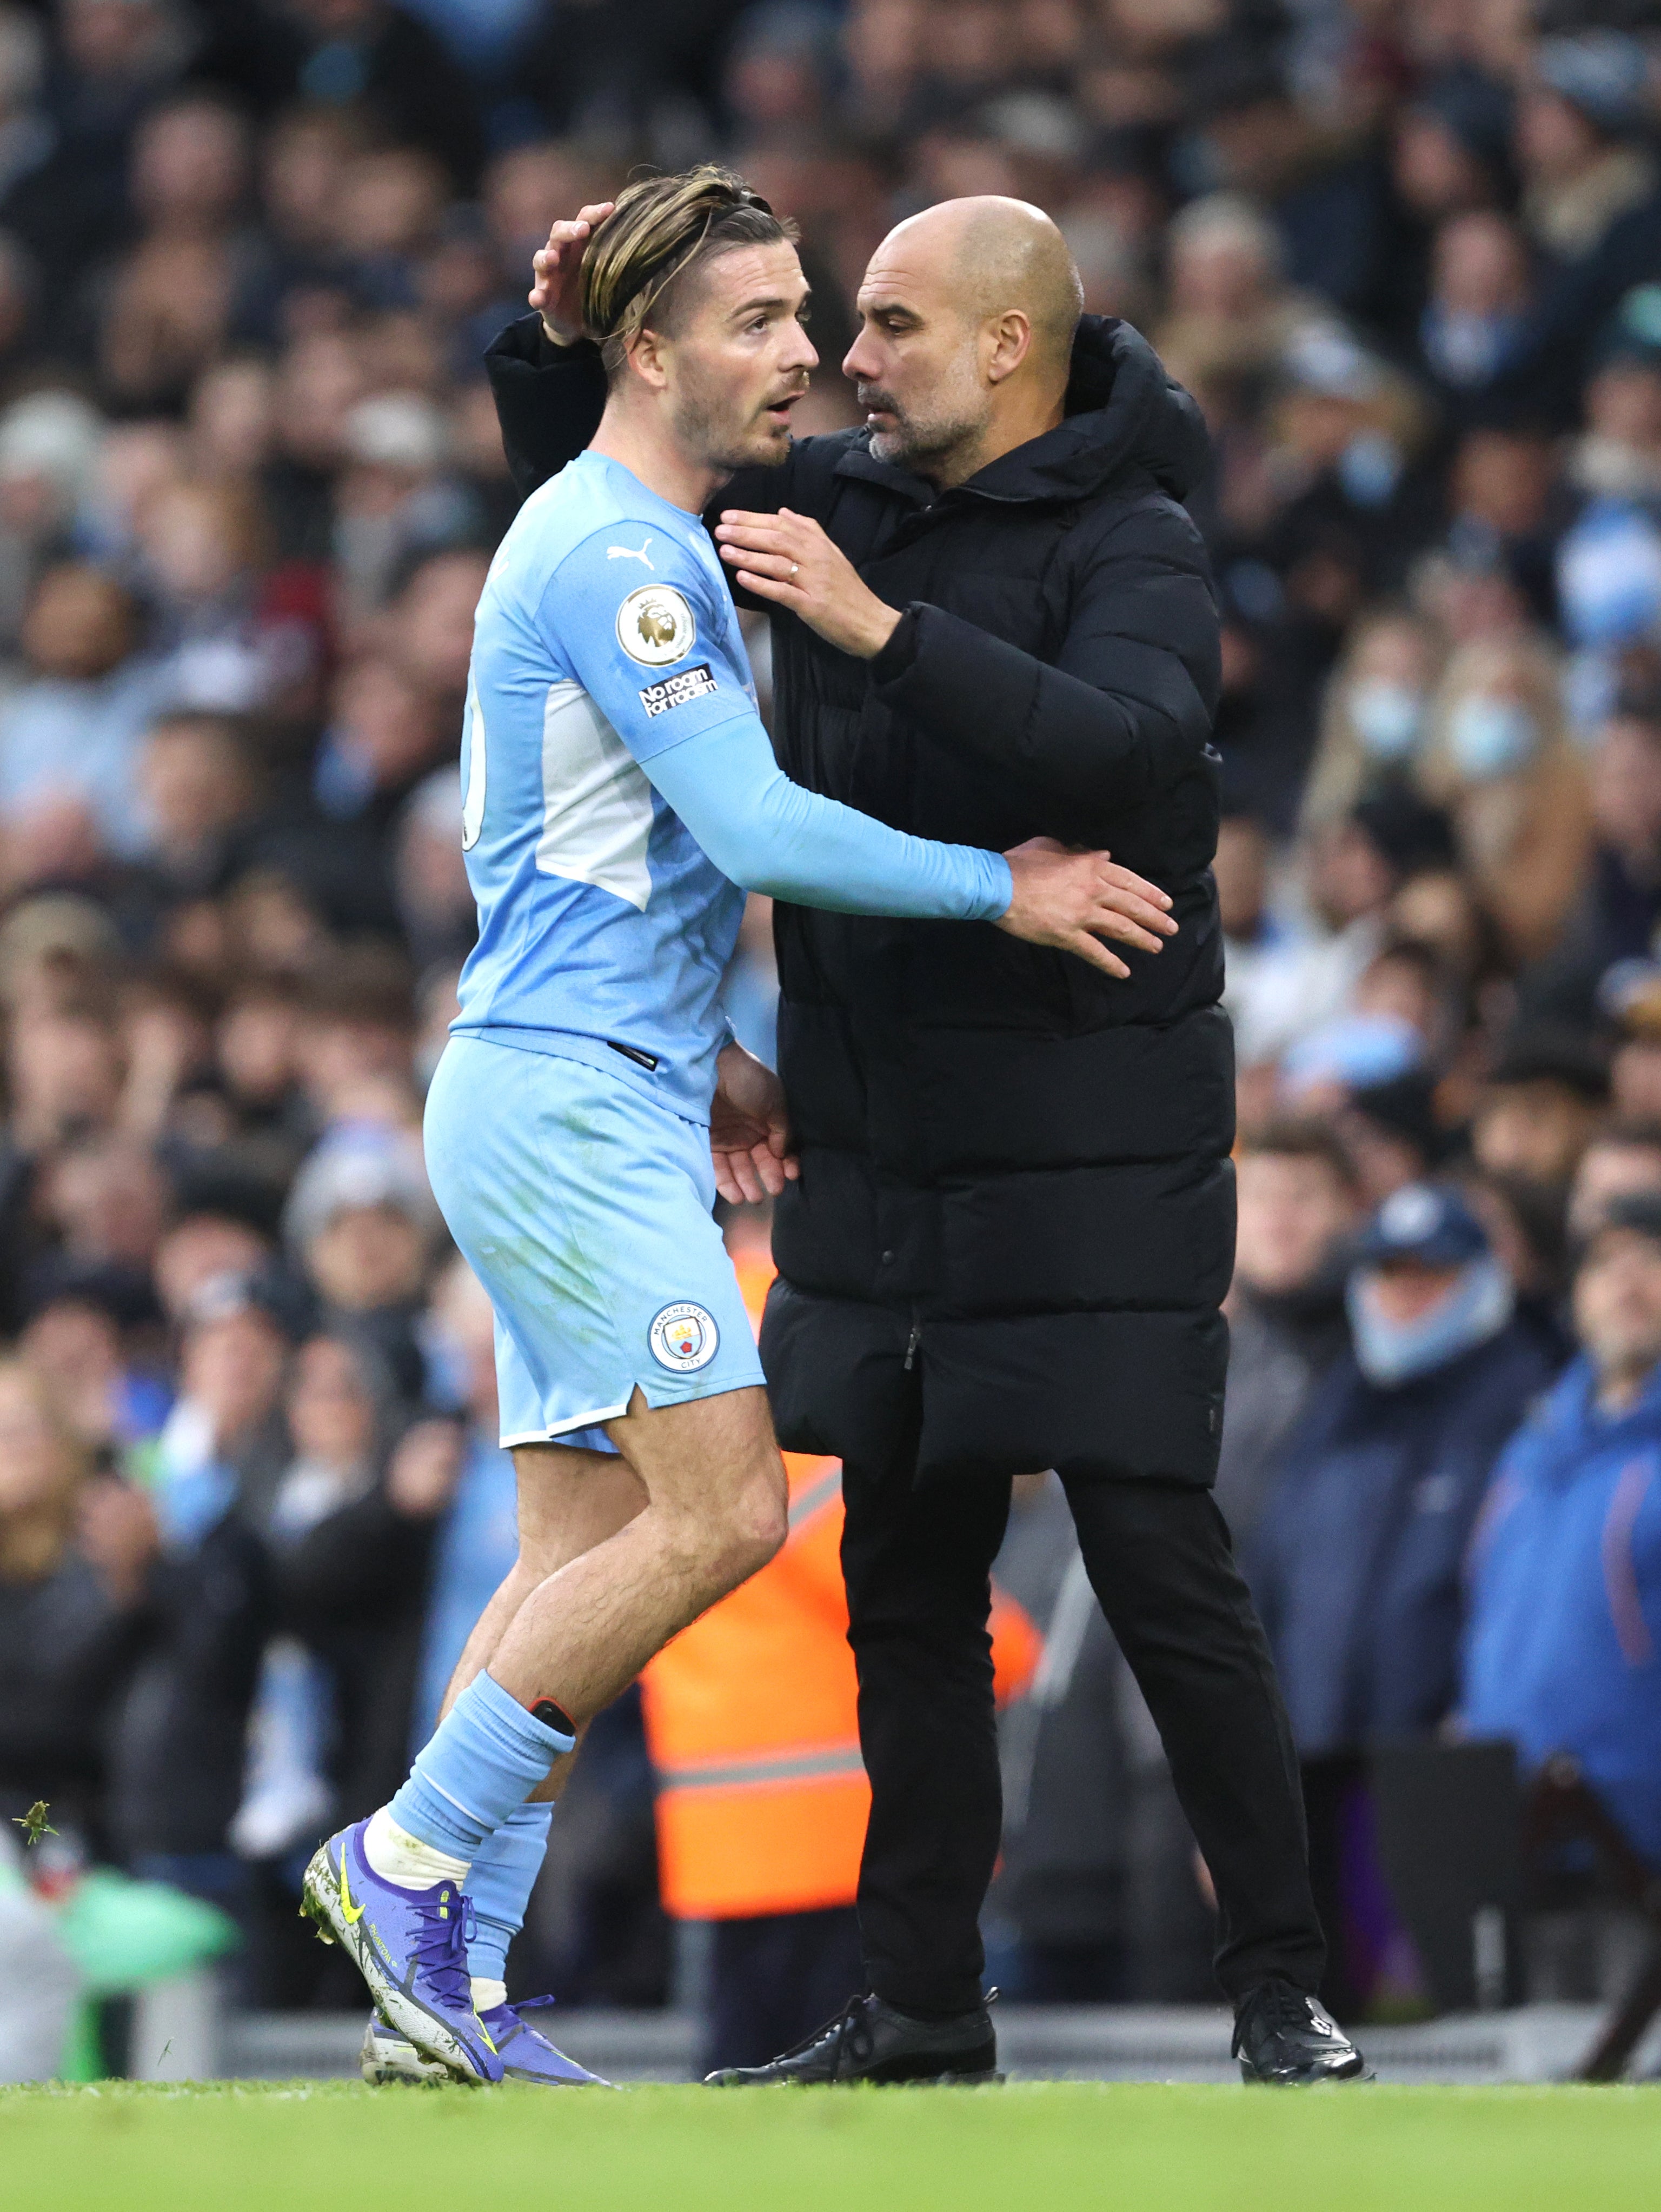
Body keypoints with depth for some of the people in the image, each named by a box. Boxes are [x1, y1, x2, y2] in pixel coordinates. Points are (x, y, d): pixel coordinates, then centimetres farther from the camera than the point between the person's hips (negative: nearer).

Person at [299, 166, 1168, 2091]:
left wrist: (708, 1058, 25)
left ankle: (439, 1989, 3)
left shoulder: (631, 546, 19)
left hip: (596, 1094, 10)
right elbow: (752, 828, -20)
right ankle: (407, 1860, -9)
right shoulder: (615, 555, -14)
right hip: (564, 1097, -10)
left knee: (589, 1552, 6)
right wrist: (1002, 889, -13)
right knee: (724, 1510, -15)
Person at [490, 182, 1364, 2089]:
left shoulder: (1133, 549, -11)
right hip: (885, 1144, 7)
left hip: (1088, 1141, -7)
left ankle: (1280, 1990, -2)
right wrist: (560, 338, 2)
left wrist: (879, 629, -36)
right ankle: (920, 2012, 16)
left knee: (1158, 1564, -9)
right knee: (907, 1581, 9)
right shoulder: (842, 499, 8)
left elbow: (1125, 744, -31)